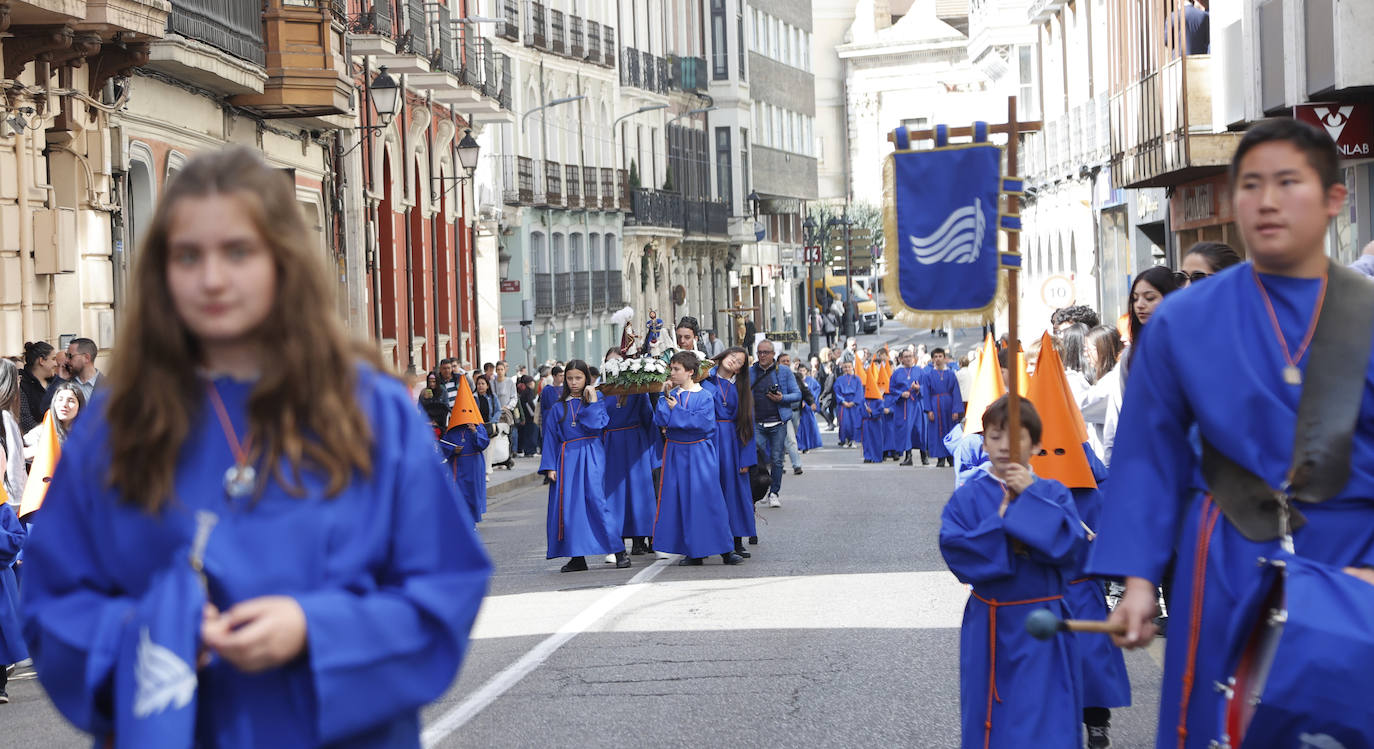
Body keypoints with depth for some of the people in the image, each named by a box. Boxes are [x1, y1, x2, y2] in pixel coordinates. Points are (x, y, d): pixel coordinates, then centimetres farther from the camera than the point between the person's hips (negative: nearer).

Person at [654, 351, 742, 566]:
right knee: (681, 500, 2)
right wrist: (666, 396, -12)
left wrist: (677, 411, -13)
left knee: (709, 499, -5)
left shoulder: (704, 396, -4)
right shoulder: (671, 395, 5)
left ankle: (725, 550, 1)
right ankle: (693, 552, 9)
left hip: (700, 453, -3)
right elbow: (660, 420, -6)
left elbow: (705, 422, -17)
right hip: (677, 454, 3)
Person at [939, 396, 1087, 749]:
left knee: (1046, 716, 0)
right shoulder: (968, 497, 0)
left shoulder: (1052, 493, -1)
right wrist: (999, 527, -18)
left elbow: (1071, 544, -16)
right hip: (989, 626, 1)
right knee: (990, 719, 11)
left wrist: (1031, 496, -17)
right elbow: (954, 549, -12)